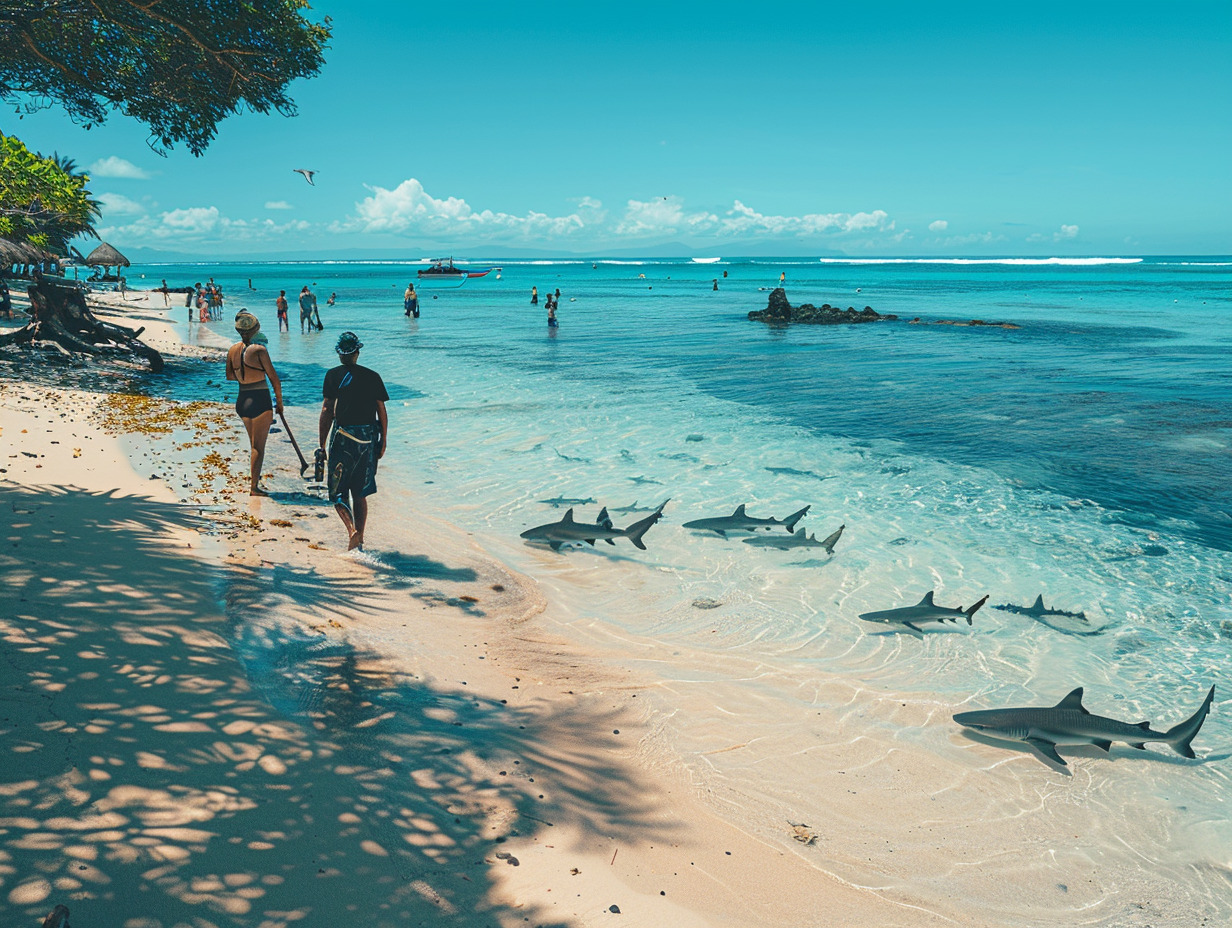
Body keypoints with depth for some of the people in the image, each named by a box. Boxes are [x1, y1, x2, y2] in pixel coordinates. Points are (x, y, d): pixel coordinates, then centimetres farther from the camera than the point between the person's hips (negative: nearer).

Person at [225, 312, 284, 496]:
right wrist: (279, 402, 1)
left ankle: (254, 474, 37)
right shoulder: (259, 350, -13)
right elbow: (274, 379, -10)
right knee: (259, 445, 1)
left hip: (241, 400, 6)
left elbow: (229, 376, 13)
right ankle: (254, 486, 3)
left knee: (253, 442, 24)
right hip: (260, 400, -6)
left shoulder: (232, 350, 4)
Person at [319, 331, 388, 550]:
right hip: (368, 439, 3)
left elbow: (327, 411, -8)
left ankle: (353, 530, -17)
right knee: (360, 493, 14)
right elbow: (382, 411, 5)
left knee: (337, 491, 6)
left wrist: (321, 444, -5)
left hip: (343, 436, -3)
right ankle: (359, 539, 15)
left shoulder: (334, 375, -3)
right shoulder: (373, 377, 4)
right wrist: (383, 441, 14)